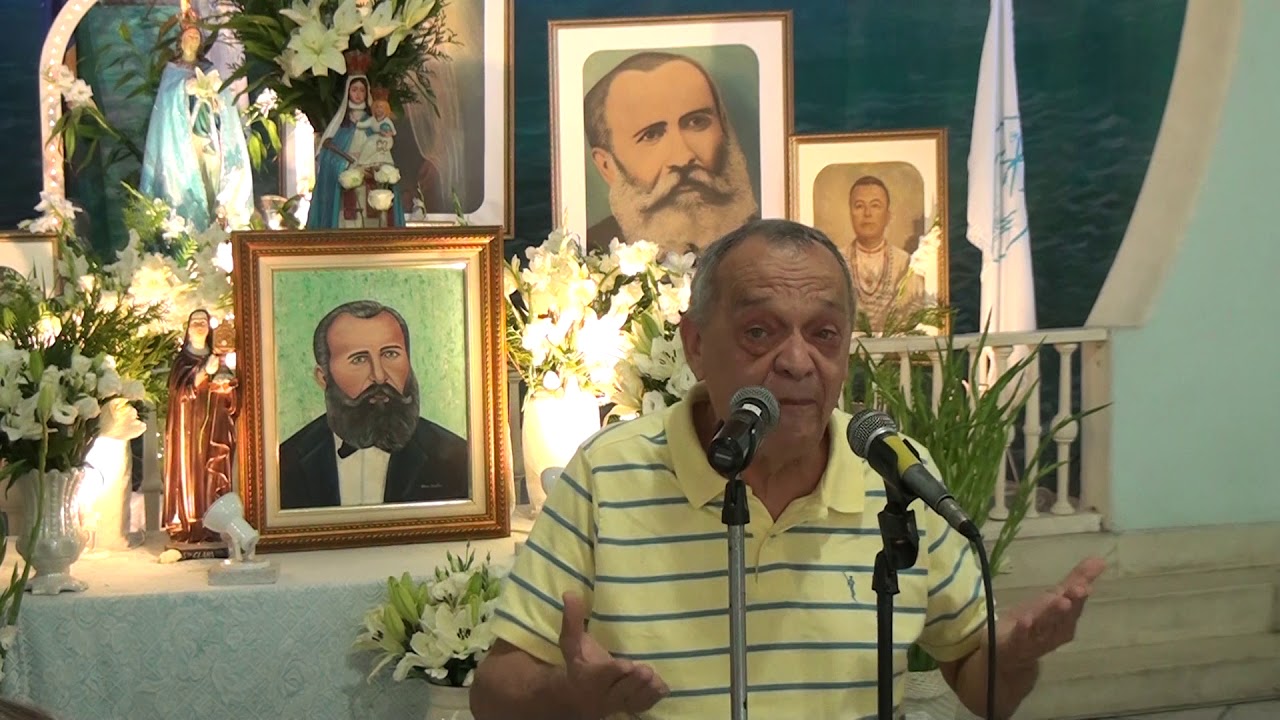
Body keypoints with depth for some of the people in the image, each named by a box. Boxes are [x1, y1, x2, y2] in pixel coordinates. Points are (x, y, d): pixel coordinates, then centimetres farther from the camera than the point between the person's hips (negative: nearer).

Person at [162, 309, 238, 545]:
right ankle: (186, 526, -11)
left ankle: (212, 525, -2)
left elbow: (229, 400, 14)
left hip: (212, 426, 3)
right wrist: (204, 373, -31)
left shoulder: (217, 361, 15)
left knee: (213, 471, -2)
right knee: (188, 470, -9)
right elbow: (180, 387, -15)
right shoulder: (182, 360, 5)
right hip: (187, 425, -3)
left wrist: (224, 387, -9)